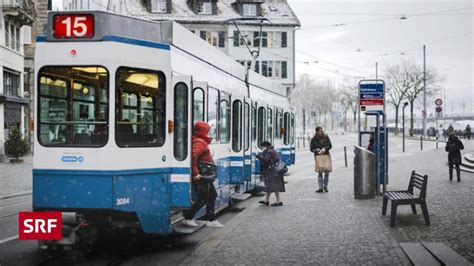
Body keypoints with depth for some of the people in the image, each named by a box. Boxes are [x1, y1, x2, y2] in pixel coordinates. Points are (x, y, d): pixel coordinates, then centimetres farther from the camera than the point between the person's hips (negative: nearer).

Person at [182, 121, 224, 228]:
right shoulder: (199, 143, -19)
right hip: (201, 177, -11)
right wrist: (195, 174, -29)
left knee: (212, 195, 15)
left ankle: (211, 220, 21)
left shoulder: (203, 142, 15)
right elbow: (193, 157, -31)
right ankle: (187, 218, 6)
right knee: (203, 199, -4)